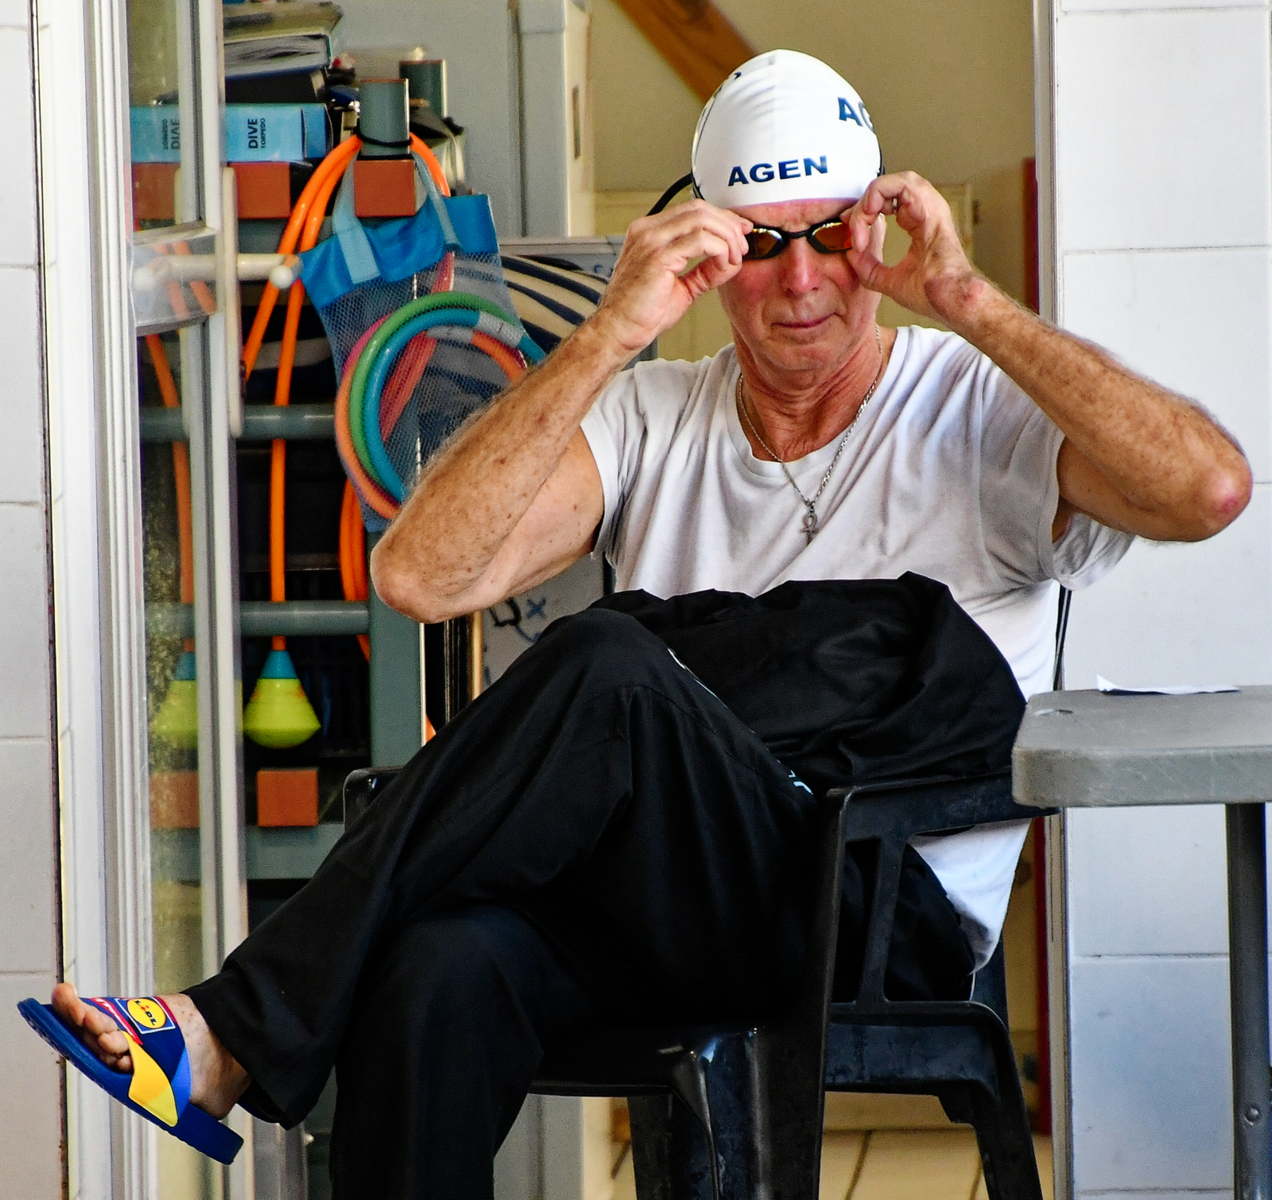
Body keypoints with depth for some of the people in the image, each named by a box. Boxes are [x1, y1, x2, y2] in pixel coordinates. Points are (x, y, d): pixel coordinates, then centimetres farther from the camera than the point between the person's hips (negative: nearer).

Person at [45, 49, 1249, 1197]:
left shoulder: (982, 415, 7)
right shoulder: (650, 419, 14)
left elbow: (1208, 489, -15)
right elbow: (420, 575, -3)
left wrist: (970, 302, -13)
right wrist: (606, 337, -10)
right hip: (657, 894, 3)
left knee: (608, 664, -31)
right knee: (438, 967, -35)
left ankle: (238, 1034, -29)